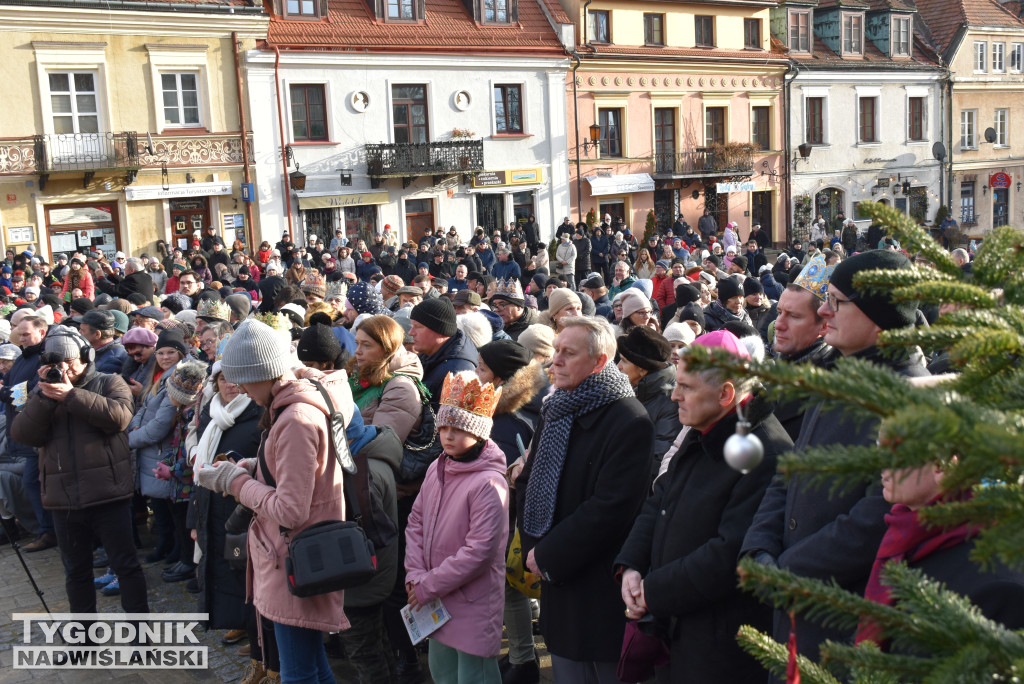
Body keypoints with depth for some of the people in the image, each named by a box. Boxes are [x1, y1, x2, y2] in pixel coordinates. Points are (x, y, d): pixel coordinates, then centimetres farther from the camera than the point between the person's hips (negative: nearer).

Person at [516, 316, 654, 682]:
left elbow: (610, 507, -22)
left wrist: (548, 555, -16)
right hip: (556, 581, 7)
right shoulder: (555, 411, 10)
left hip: (603, 589, -7)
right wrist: (533, 547, -1)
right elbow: (527, 481, 13)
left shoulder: (630, 422, -16)